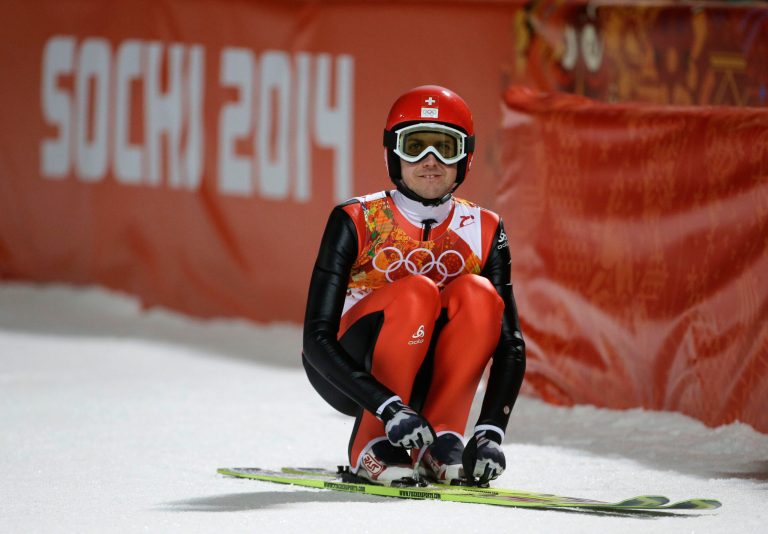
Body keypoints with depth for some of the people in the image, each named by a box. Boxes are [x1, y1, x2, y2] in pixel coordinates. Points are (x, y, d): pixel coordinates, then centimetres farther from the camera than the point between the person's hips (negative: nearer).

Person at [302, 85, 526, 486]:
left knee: (477, 294, -23)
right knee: (416, 293, -30)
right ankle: (372, 443, -23)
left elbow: (510, 344, -7)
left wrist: (491, 430, -25)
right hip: (353, 375, -3)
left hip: (427, 381, 3)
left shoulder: (483, 231, -5)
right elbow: (317, 339, -20)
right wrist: (390, 408, -34)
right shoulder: (357, 222, -14)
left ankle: (441, 440, -22)